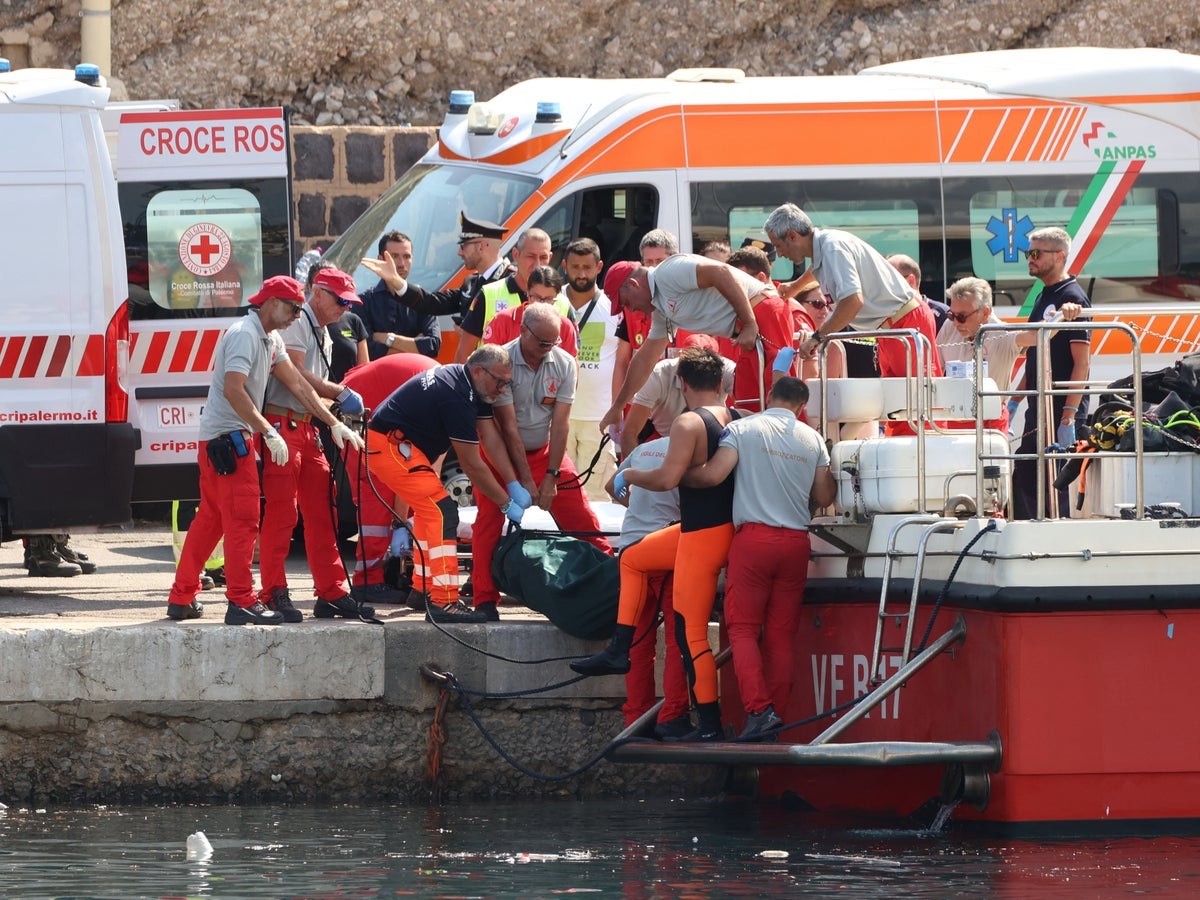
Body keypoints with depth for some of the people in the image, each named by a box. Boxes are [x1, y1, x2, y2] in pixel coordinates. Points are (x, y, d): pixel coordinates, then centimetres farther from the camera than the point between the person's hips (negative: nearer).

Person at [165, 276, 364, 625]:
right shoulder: (244, 334, -15)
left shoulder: (271, 341, 16)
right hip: (227, 437, -10)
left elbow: (298, 385, 16)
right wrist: (268, 433, -25)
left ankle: (182, 599, 18)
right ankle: (242, 603, -11)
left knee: (210, 519, 13)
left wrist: (334, 424, 10)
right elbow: (233, 390, -24)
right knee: (242, 519, -10)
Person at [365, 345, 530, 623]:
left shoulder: (471, 386, 7)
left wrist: (514, 486, -2)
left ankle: (422, 590, 28)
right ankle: (443, 602, -22)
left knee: (429, 512, 21)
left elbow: (491, 438, 5)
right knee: (441, 513, -16)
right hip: (391, 446, -11)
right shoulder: (457, 397, -24)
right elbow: (472, 465, -19)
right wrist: (507, 504, -10)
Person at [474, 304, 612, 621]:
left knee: (581, 518, -3)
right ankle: (485, 600, -10)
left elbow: (559, 424, -11)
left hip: (544, 451, 3)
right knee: (489, 520, -13)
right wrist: (525, 480, -24)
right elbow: (508, 426, -23)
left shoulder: (564, 364, -10)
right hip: (502, 452, -3)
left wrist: (551, 476, -16)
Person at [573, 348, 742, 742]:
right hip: (730, 527, 9)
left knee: (692, 633, -3)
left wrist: (629, 476, -8)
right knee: (633, 559, 25)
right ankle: (619, 650, 22)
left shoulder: (688, 424, -18)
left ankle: (709, 723, -1)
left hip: (702, 535, -9)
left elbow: (668, 478, -27)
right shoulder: (739, 420, 3)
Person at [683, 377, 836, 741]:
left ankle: (759, 709, -19)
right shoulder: (813, 440, 9)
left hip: (753, 537, -3)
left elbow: (712, 474, -11)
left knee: (743, 628, -2)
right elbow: (823, 498, 11)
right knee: (782, 635, 6)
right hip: (795, 542, 3)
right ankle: (776, 715, 3)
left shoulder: (743, 429, -1)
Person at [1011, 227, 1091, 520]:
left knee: (1053, 484, -8)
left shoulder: (1072, 298, -11)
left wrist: (1069, 416, -22)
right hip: (1039, 408, 9)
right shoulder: (1044, 299, 16)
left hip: (1062, 408, -9)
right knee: (1023, 482, 9)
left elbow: (1082, 363, -17)